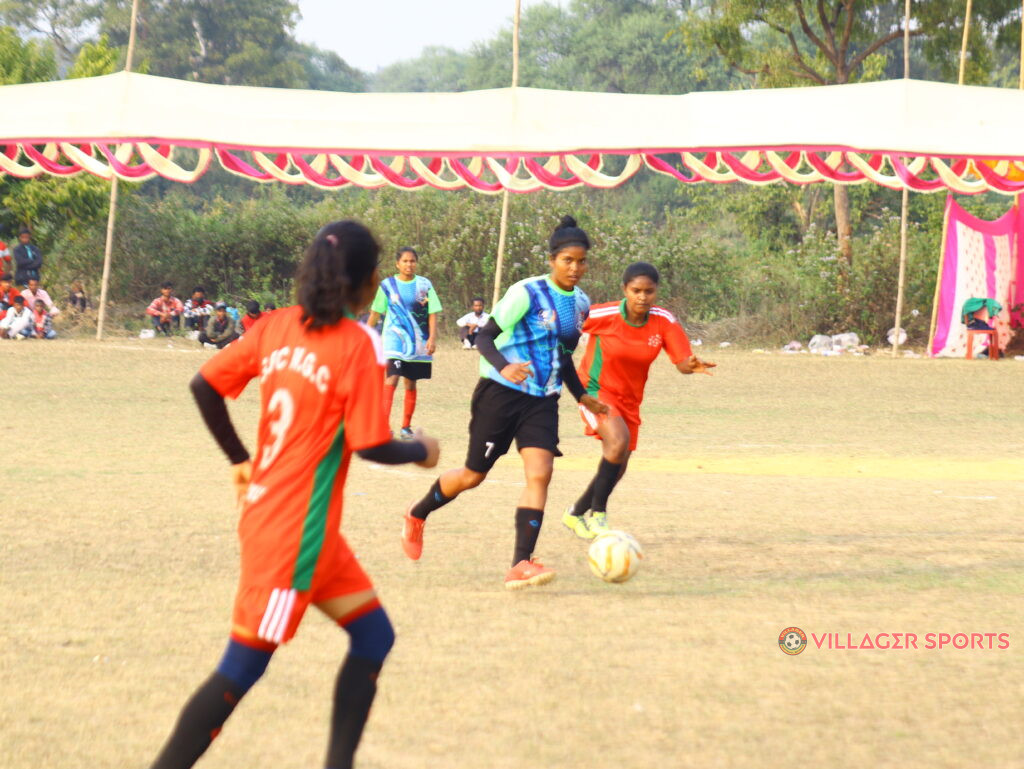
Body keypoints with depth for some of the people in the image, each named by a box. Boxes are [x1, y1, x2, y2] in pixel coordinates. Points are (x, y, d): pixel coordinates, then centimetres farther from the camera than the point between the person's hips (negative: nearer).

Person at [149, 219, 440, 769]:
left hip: (265, 510, 8)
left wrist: (240, 460, 14)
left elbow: (205, 385, 3)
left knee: (373, 636, 16)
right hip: (293, 532, -8)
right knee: (242, 669, -4)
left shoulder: (277, 326, 4)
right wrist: (421, 452, 5)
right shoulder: (358, 344, -14)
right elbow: (372, 446, -15)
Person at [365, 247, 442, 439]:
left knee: (411, 384, 7)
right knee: (392, 378, -18)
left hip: (418, 343, 2)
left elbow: (432, 313, 2)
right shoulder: (388, 285, 2)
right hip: (395, 339, -2)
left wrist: (432, 338, -9)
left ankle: (406, 426, 18)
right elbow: (375, 314, 8)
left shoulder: (425, 285, 3)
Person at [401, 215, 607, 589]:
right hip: (500, 393, -5)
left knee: (540, 474, -15)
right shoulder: (527, 293, -14)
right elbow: (484, 337, -15)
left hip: (542, 400, 5)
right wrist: (503, 367, -32)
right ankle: (416, 516, 32)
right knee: (474, 475, 5)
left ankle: (520, 565, -18)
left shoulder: (580, 303, 8)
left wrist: (582, 396, 20)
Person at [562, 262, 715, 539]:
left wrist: (692, 366, -39)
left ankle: (575, 514, 40)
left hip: (628, 399, 5)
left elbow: (682, 362, -15)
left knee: (616, 471, 13)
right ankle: (598, 514, -17)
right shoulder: (603, 315, -21)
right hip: (595, 390, -5)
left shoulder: (664, 321, -12)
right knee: (619, 440, -32)